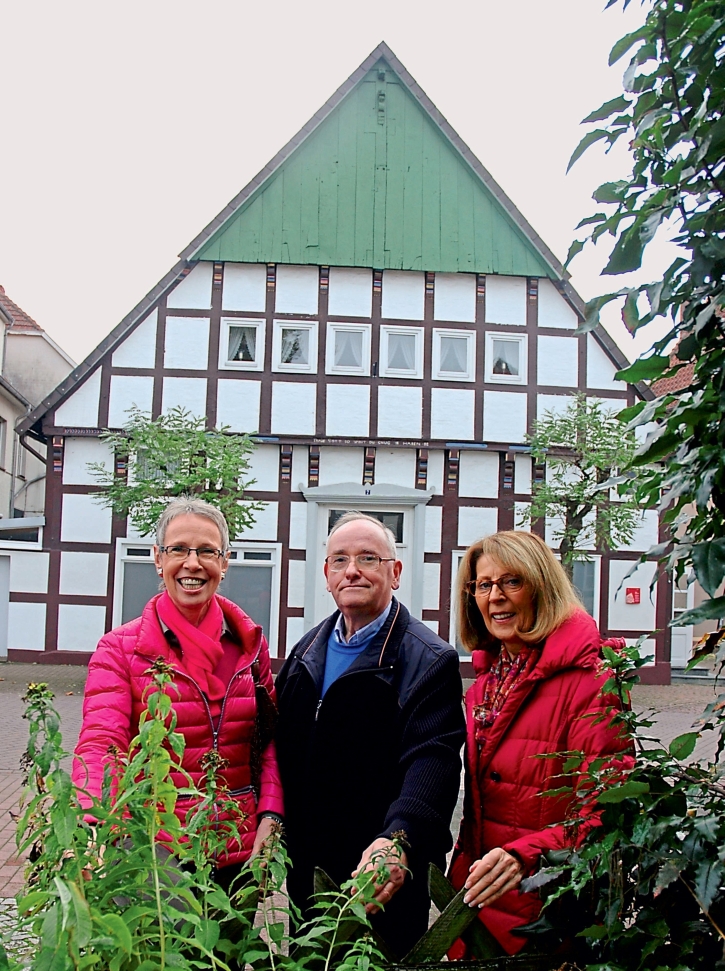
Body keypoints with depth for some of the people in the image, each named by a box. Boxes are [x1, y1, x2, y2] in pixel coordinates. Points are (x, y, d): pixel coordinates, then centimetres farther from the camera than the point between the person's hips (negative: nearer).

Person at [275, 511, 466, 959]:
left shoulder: (429, 661, -12)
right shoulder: (306, 653, 10)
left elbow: (432, 761, -24)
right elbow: (284, 749, 12)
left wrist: (398, 838, -39)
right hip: (306, 873, 6)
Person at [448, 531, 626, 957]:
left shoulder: (589, 682, -15)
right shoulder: (483, 686, 10)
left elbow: (602, 815, -21)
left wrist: (524, 857, -34)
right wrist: (462, 874, 7)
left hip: (544, 918, -7)